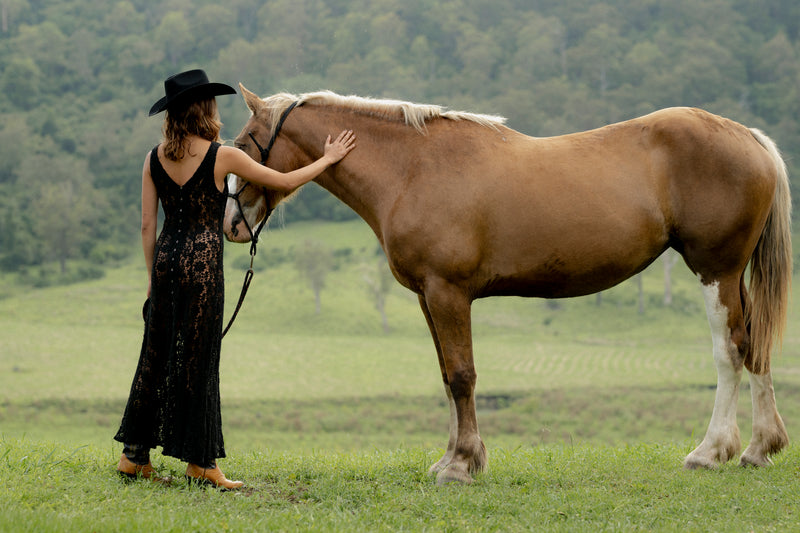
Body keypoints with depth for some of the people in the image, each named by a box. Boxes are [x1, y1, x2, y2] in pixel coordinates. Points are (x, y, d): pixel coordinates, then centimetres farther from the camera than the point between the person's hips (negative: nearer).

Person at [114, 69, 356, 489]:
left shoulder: (154, 159, 4)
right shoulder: (222, 156, -9)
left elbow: (147, 225, 6)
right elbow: (285, 181, 0)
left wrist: (152, 277, 15)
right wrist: (328, 159, 14)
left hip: (166, 258, 5)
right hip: (201, 262, -5)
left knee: (157, 355, 13)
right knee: (197, 358, 0)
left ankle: (134, 453, 17)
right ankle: (200, 460, 5)